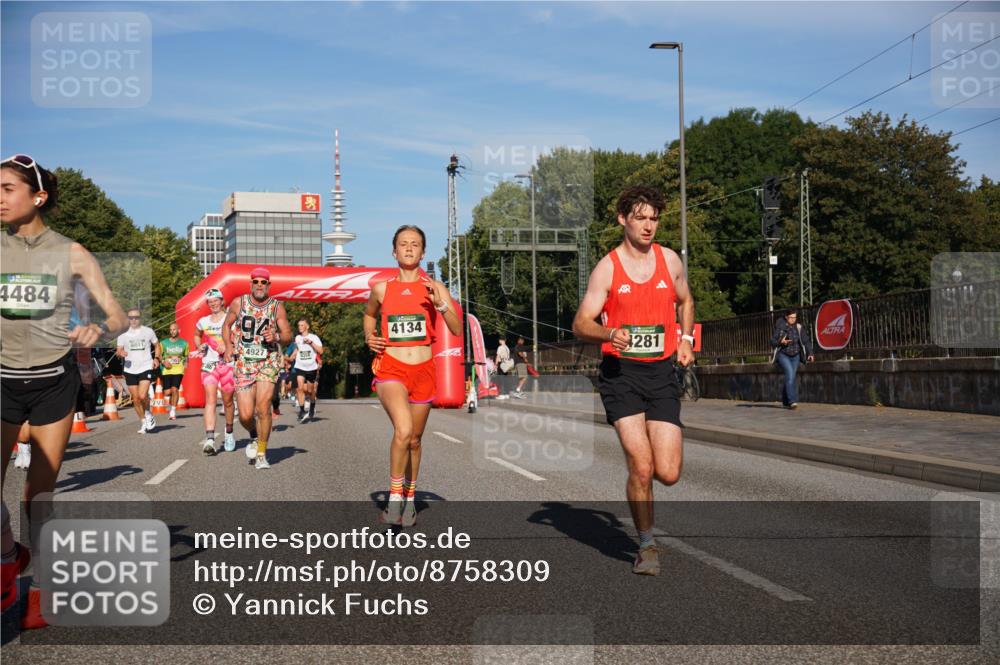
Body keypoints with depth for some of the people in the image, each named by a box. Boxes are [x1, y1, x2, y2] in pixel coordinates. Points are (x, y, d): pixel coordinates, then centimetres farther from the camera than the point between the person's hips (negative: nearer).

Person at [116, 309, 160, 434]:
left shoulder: (148, 331, 3)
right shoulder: (123, 334, 4)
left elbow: (156, 345, 14)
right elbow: (119, 351, 6)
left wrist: (156, 358, -3)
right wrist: (121, 353, -18)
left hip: (146, 368, -2)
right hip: (130, 370, 2)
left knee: (142, 395, -20)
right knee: (135, 399, 6)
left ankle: (148, 414, 8)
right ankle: (143, 422, 22)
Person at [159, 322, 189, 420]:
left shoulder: (184, 343, 8)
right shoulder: (164, 343, 4)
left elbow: (186, 356, 19)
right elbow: (159, 355, 11)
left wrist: (185, 363, 1)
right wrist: (164, 362, -8)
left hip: (178, 369, 0)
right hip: (167, 370, 1)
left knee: (175, 389, -16)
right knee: (167, 392, -6)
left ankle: (173, 411, -2)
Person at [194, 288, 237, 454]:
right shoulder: (203, 321, 12)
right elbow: (197, 335, 31)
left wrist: (228, 346, -18)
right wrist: (199, 346, 11)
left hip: (228, 363, -2)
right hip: (209, 363, 2)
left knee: (227, 401, 8)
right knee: (210, 399, -12)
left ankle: (229, 433, 30)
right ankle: (209, 439, -23)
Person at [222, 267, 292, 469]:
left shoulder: (277, 307, 0)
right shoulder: (238, 303, 2)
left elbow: (288, 335, 6)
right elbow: (226, 325, 17)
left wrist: (276, 337, -16)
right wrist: (228, 345, 2)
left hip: (268, 363, -1)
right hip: (243, 363, 1)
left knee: (263, 407, -17)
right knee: (245, 415, -4)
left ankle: (261, 454, -1)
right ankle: (254, 436, 31)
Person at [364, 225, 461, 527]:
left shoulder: (434, 287, 1)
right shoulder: (381, 288, 4)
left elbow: (457, 330, -6)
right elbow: (369, 315, 25)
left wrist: (440, 304, -22)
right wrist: (369, 337, 6)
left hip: (423, 370, 2)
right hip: (390, 368, -1)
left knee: (414, 439, 13)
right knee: (403, 429, -25)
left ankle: (410, 497, 34)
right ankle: (394, 496, -10)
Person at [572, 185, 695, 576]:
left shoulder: (670, 260, 9)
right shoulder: (607, 269, -1)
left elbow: (685, 301, 27)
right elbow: (581, 324, -3)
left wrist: (685, 339, 11)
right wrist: (609, 333, -23)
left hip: (662, 373, 3)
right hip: (620, 372, -3)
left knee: (668, 474, -3)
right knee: (641, 468, -12)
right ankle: (647, 546, 9)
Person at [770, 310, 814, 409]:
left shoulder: (799, 328, -1)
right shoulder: (779, 327, -9)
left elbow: (806, 341, 0)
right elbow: (772, 341, -8)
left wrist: (810, 353, -12)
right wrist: (781, 342, -28)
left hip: (795, 356, 3)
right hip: (783, 355, -3)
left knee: (791, 377, 5)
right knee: (789, 373, -22)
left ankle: (785, 402, 22)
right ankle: (792, 401, -25)